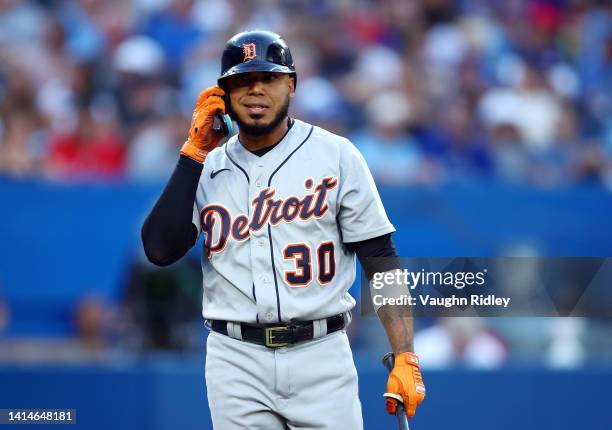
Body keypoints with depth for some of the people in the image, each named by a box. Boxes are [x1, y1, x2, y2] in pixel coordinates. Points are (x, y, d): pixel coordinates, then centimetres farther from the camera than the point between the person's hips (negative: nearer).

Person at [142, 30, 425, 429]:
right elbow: (160, 249, -6)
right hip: (236, 361, 2)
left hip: (321, 353, -2)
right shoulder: (207, 169, 8)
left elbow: (381, 260, 1)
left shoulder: (336, 156, 2)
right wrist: (195, 151, -3)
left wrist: (405, 357, -8)